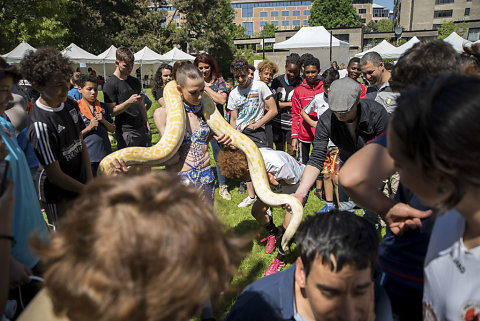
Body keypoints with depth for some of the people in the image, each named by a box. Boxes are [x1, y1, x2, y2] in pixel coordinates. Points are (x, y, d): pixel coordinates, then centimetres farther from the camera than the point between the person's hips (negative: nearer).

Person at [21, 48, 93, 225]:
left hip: (81, 182, 7)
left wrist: (90, 181, -3)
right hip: (59, 193, -7)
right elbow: (55, 175, -21)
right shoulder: (40, 124, -26)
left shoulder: (70, 104, -3)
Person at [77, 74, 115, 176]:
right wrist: (89, 127, -16)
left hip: (105, 153, 4)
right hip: (88, 156, -4)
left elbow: (113, 129, 10)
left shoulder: (103, 107, 8)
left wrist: (103, 121, -7)